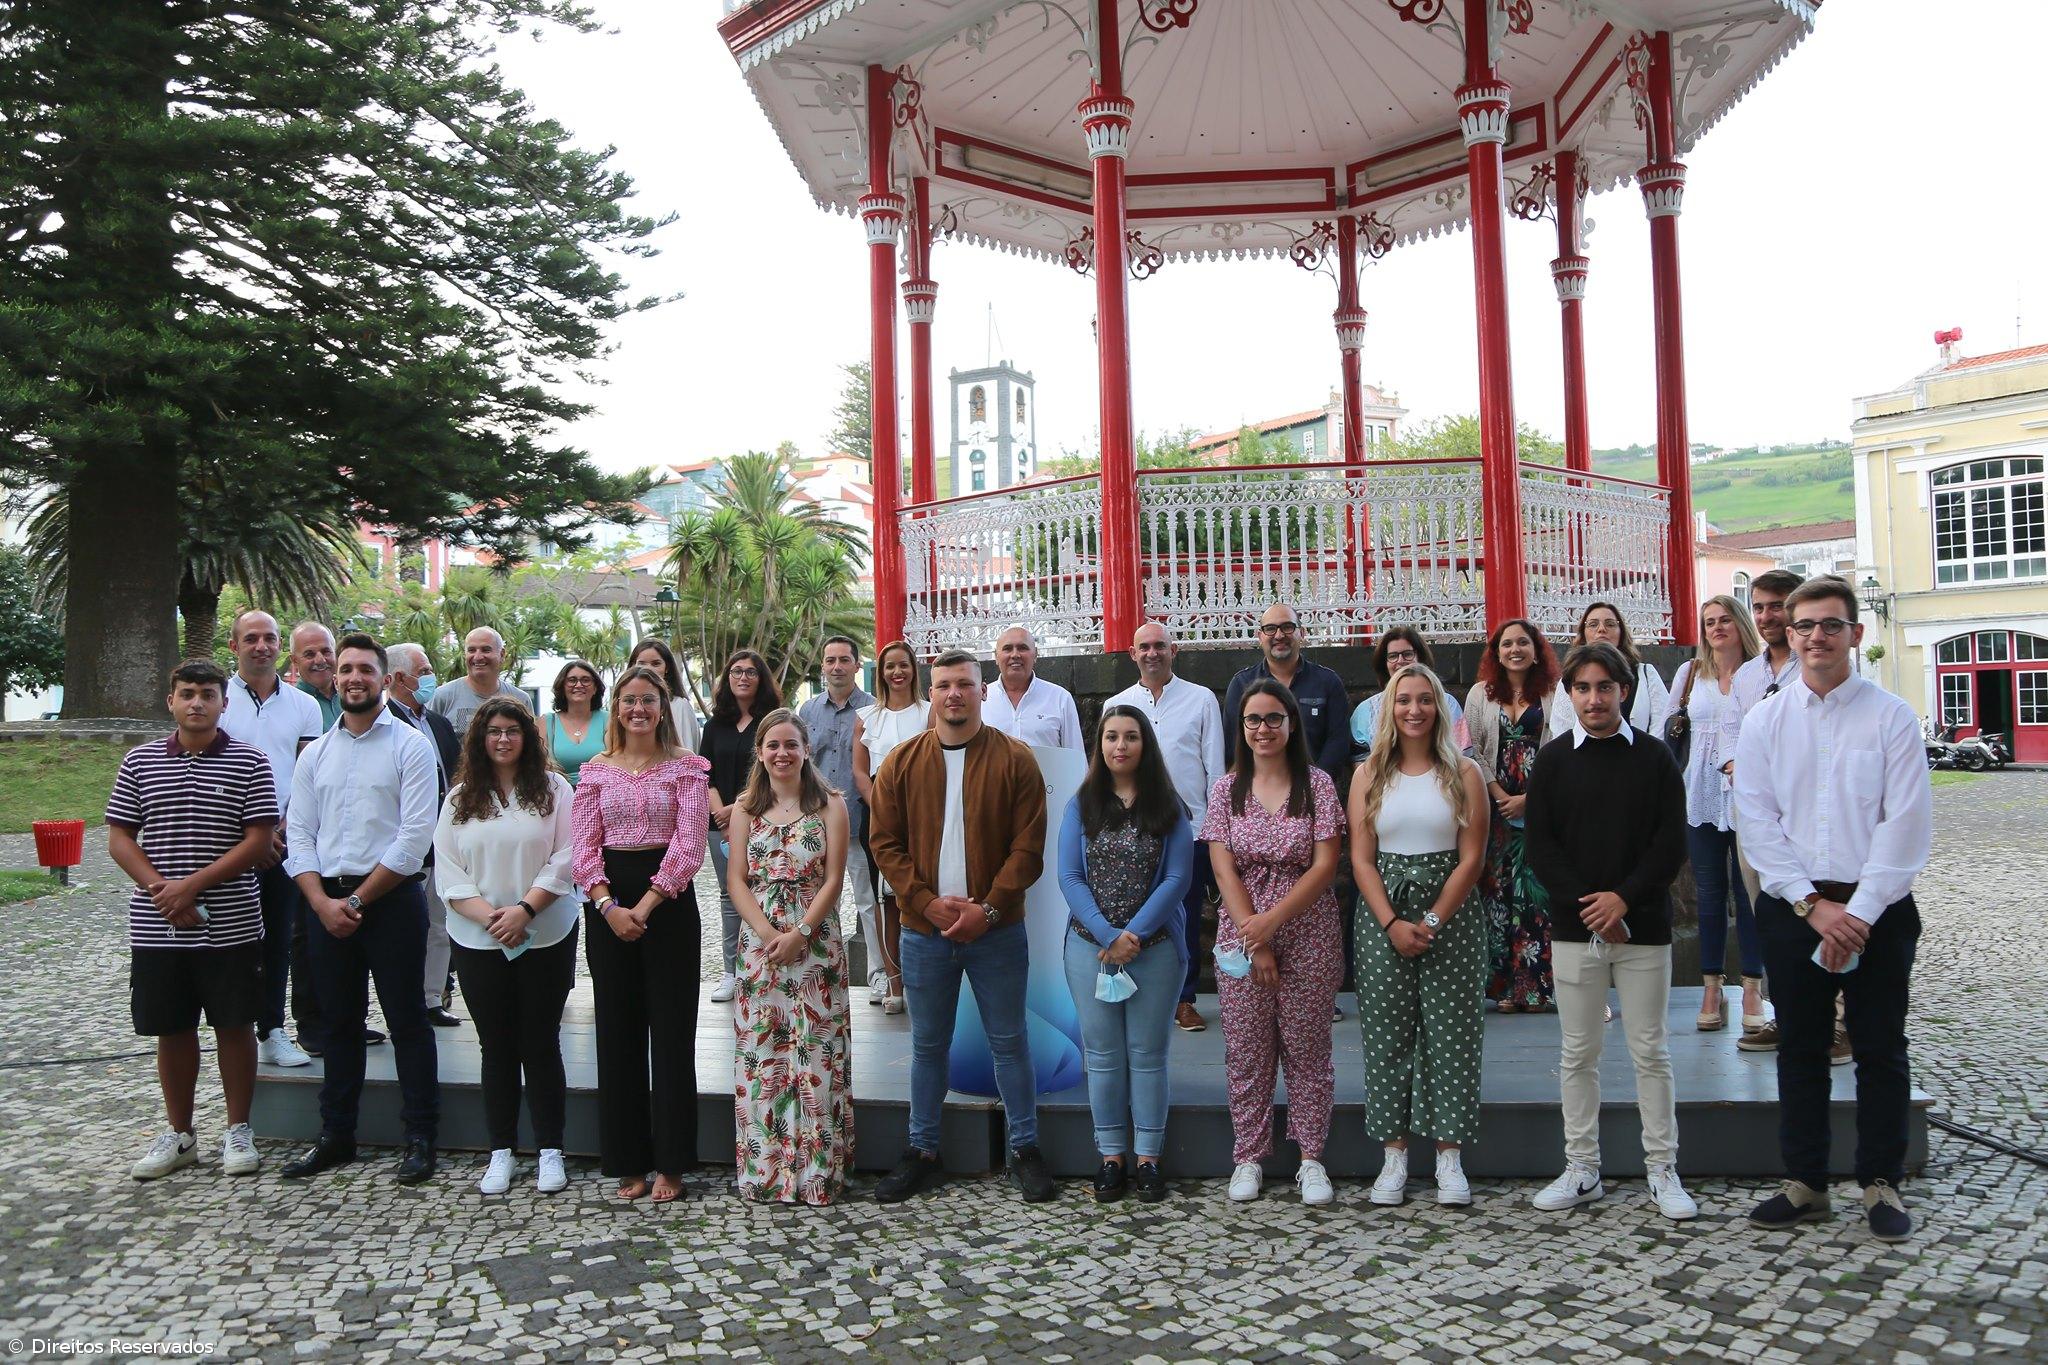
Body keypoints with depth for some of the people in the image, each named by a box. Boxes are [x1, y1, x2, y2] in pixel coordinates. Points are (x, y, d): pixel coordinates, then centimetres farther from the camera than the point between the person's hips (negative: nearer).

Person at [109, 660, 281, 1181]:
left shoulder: (249, 762, -2)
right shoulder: (140, 761, 5)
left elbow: (259, 842, -7)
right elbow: (119, 838, 4)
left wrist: (193, 884, -15)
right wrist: (161, 888, -11)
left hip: (231, 924, -2)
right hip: (156, 927, 2)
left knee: (234, 1024, 6)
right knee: (172, 1029, 11)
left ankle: (238, 1130, 19)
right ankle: (179, 1133, 25)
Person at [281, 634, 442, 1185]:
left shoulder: (411, 746, -4)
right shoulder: (314, 754, 12)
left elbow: (414, 839, -11)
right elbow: (299, 837, 8)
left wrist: (358, 900, -11)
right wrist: (323, 902, -7)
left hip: (392, 898, -5)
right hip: (326, 902, 5)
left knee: (406, 1019, 0)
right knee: (339, 1021, 13)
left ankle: (420, 1138, 9)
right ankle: (335, 1135, 24)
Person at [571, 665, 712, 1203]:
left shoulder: (686, 767, -1)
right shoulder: (595, 770, 7)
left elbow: (689, 845, -9)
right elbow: (584, 848, 1)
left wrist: (645, 906, -15)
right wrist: (608, 905, -13)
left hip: (669, 899, -2)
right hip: (607, 902, 3)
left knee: (671, 1028, 1)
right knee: (617, 1029, 7)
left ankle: (669, 1161, 12)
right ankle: (627, 1160, 18)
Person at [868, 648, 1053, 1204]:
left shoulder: (1014, 759, -4)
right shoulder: (902, 761, 2)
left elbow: (1027, 848, -7)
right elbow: (885, 843, 1)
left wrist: (987, 908, -15)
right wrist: (929, 902, -11)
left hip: (997, 929, -2)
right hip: (924, 930, 2)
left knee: (1009, 1041, 8)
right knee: (927, 1044, 13)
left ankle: (1024, 1148, 22)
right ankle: (922, 1152, 27)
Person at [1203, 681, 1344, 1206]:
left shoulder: (1317, 784, -1)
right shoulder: (1226, 789, 3)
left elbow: (1324, 866, -8)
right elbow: (1224, 871, -2)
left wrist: (1272, 920, -16)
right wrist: (1253, 940, -10)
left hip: (1308, 939, -1)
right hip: (1241, 938, 1)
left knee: (1307, 1049, 6)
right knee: (1245, 1052, 7)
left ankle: (1311, 1158, 18)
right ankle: (1248, 1157, 19)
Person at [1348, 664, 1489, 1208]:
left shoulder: (1464, 773, 1)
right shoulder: (1369, 775, 5)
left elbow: (1471, 858, -3)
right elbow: (1361, 860, 0)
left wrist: (1432, 920, -12)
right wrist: (1393, 924, -12)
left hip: (1451, 915, -1)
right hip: (1382, 918, 1)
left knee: (1450, 1034, 1)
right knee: (1387, 1035, 4)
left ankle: (1449, 1156, 11)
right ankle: (1393, 1156, 12)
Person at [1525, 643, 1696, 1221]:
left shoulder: (1654, 756, 2)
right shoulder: (1552, 760, 3)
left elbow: (1672, 841, -2)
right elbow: (1541, 846, 0)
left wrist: (1624, 898, -13)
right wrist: (1587, 906, -11)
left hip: (1643, 924, -1)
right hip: (1574, 928, 1)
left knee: (1650, 1050, 5)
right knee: (1579, 1052, 7)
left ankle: (1662, 1169, 16)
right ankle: (1581, 1169, 17)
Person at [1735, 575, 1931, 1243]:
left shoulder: (1891, 717, -1)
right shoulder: (1764, 721, 4)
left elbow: (1907, 825, -7)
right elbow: (1756, 822, -1)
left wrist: (1859, 913, -13)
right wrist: (1813, 906, -9)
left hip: (1877, 909, -2)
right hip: (1791, 907, 2)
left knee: (1881, 1051, 7)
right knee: (1799, 1050, 9)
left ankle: (1881, 1184, 20)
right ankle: (1804, 1183, 20)